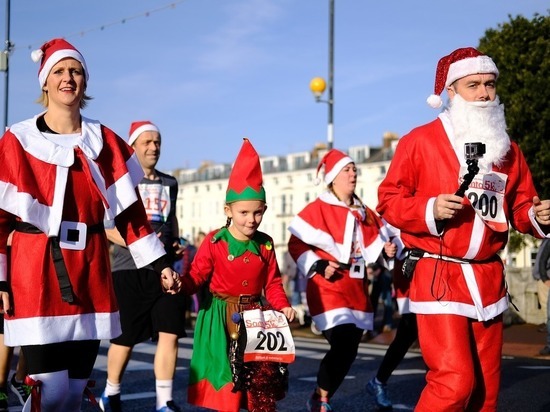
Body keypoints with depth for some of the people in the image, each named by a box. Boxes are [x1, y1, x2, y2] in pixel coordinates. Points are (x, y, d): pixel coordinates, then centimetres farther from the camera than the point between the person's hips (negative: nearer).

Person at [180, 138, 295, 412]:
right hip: (223, 317, -3)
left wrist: (282, 306, -8)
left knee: (264, 375, 4)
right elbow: (197, 276, -8)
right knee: (227, 379, 3)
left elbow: (272, 283, 7)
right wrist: (180, 284, -29)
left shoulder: (265, 245, 4)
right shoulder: (214, 243, -8)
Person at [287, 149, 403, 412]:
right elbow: (296, 244, -7)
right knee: (344, 347, -18)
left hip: (356, 290, 7)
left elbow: (372, 247, 20)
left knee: (348, 350, 8)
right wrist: (319, 266, -17)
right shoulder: (318, 209, -7)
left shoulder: (364, 214, 13)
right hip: (328, 290, -7)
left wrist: (387, 251, -1)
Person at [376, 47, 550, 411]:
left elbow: (520, 206, 17)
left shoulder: (508, 150, 12)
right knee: (455, 381, -14)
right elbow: (389, 200, -3)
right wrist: (430, 210, -20)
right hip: (439, 277, -6)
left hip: (489, 278, 6)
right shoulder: (420, 141, -3)